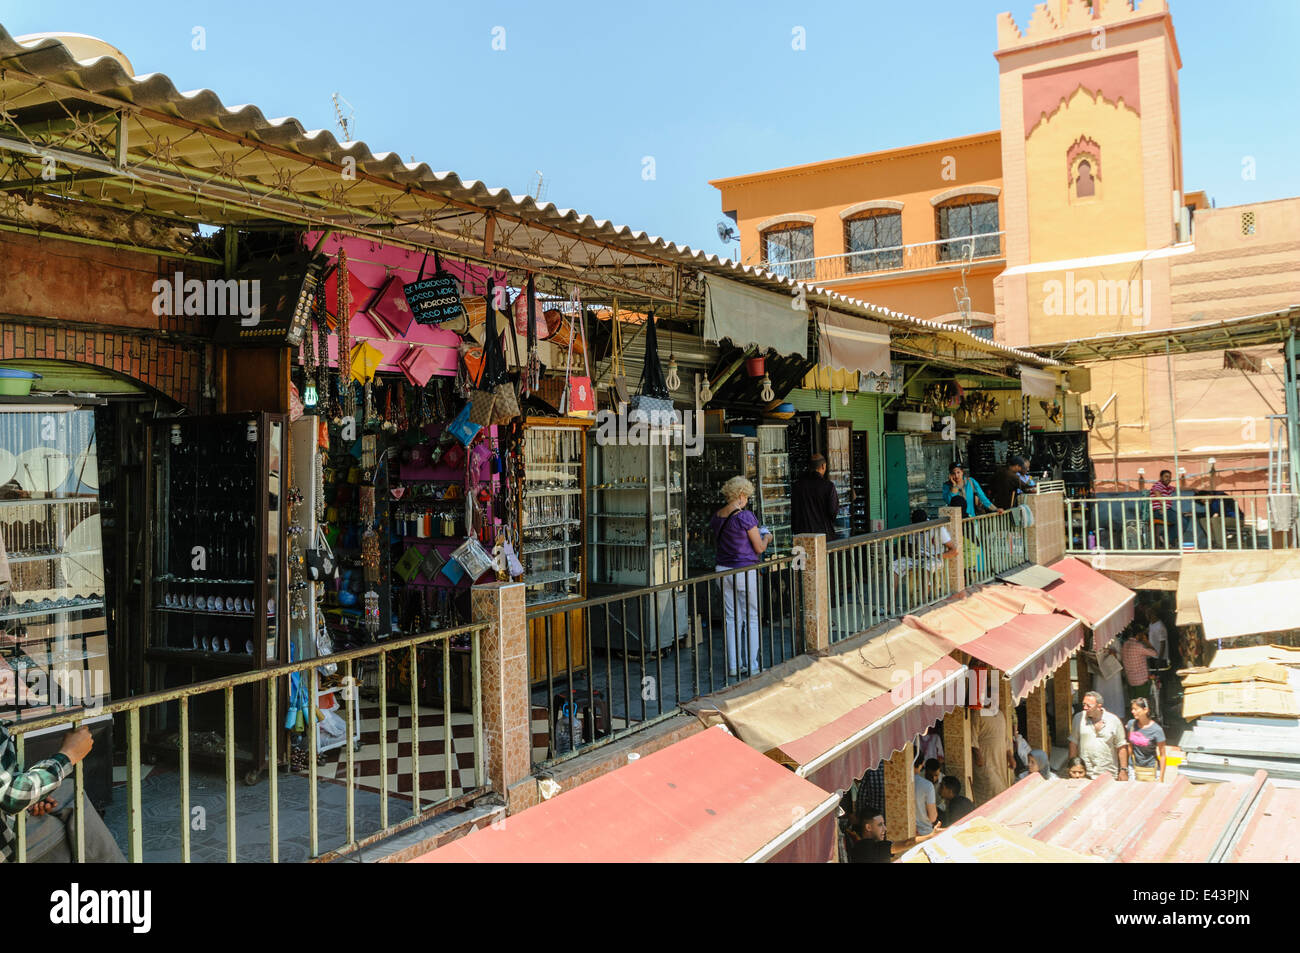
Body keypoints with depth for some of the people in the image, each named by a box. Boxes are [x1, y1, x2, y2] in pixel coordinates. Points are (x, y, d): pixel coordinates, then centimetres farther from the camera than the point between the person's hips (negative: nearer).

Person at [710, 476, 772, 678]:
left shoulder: (717, 517, 5)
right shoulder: (745, 516, -15)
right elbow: (759, 548, -9)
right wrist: (766, 538, 12)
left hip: (723, 570, 6)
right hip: (744, 571, -6)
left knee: (731, 619, 12)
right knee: (751, 619, 6)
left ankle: (733, 666, 14)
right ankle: (751, 665, 11)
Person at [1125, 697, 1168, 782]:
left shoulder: (1156, 730, -14)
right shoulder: (1131, 724, -1)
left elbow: (1162, 755, -9)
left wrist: (1161, 778, -10)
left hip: (1151, 771, -4)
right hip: (1135, 768, 4)